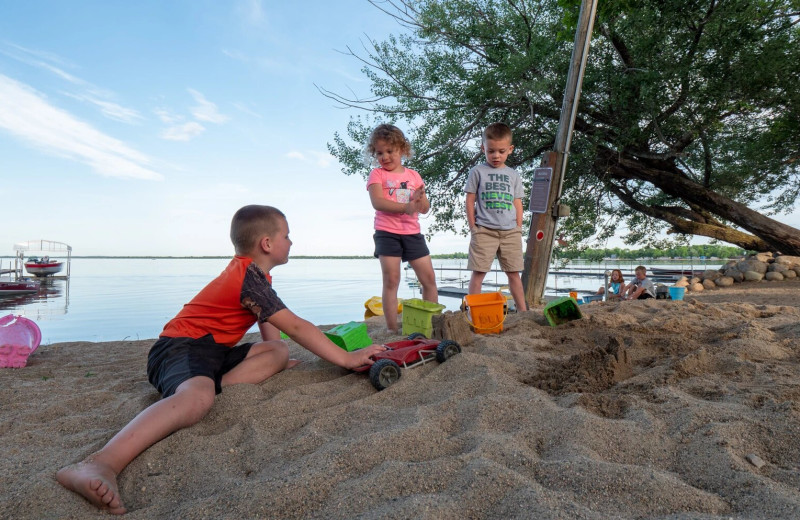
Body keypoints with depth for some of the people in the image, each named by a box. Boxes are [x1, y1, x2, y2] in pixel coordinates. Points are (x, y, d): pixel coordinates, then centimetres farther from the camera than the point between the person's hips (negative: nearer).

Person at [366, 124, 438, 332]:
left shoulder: (413, 175, 13)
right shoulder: (377, 174, 2)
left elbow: (425, 208, 11)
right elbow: (377, 202, -16)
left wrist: (421, 198, -13)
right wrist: (405, 207, -29)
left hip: (412, 233, 4)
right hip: (387, 233, -4)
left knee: (429, 278, 4)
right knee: (391, 280, -6)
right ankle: (392, 329, 2)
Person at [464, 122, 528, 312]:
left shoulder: (513, 175, 13)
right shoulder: (477, 172, 3)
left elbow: (518, 203, 14)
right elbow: (470, 200, 1)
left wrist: (518, 228, 7)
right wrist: (473, 227, -3)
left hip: (510, 231, 3)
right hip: (484, 230, -3)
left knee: (514, 273, 9)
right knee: (478, 272, -3)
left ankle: (523, 310, 18)